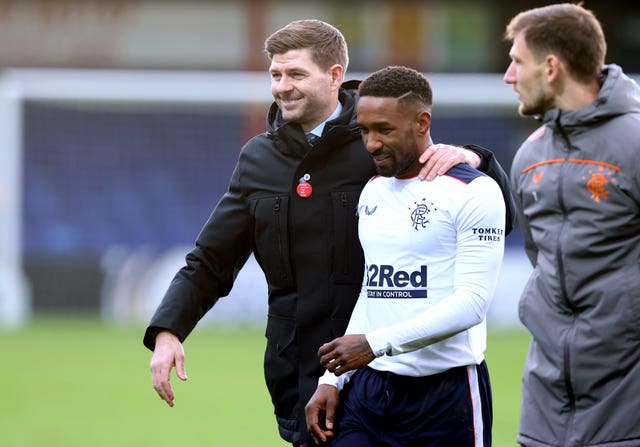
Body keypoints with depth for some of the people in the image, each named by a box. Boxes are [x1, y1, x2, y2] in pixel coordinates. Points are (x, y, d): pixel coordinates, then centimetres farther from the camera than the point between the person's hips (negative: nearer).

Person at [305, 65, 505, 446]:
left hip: (446, 391, -6)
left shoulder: (474, 192, -9)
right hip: (368, 387, 6)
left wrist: (378, 343, -22)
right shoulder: (372, 192, 15)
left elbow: (473, 301, -17)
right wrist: (332, 379, 10)